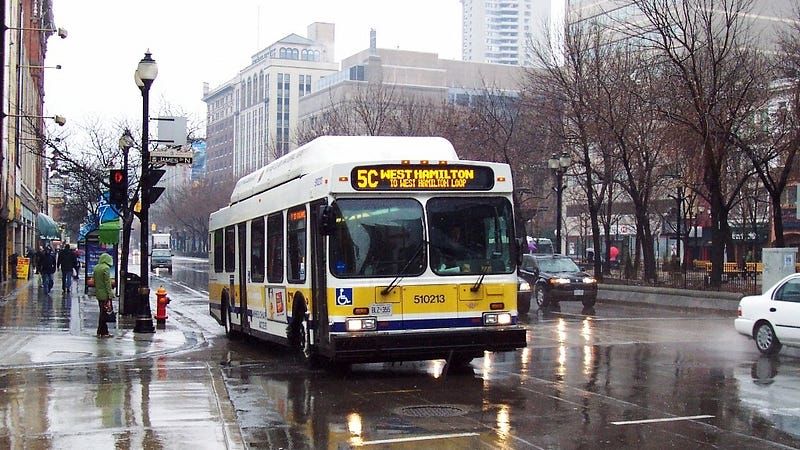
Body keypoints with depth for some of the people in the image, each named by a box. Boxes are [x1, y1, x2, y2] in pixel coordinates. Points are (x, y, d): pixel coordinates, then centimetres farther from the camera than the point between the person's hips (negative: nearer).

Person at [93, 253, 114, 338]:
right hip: (104, 294, -8)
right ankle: (102, 332, 2)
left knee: (102, 312, 13)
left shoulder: (96, 268, 9)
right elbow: (107, 282, -17)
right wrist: (110, 294, -14)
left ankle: (104, 331, 17)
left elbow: (94, 279, 14)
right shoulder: (106, 268, -15)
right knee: (103, 313, -1)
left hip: (98, 293, 8)